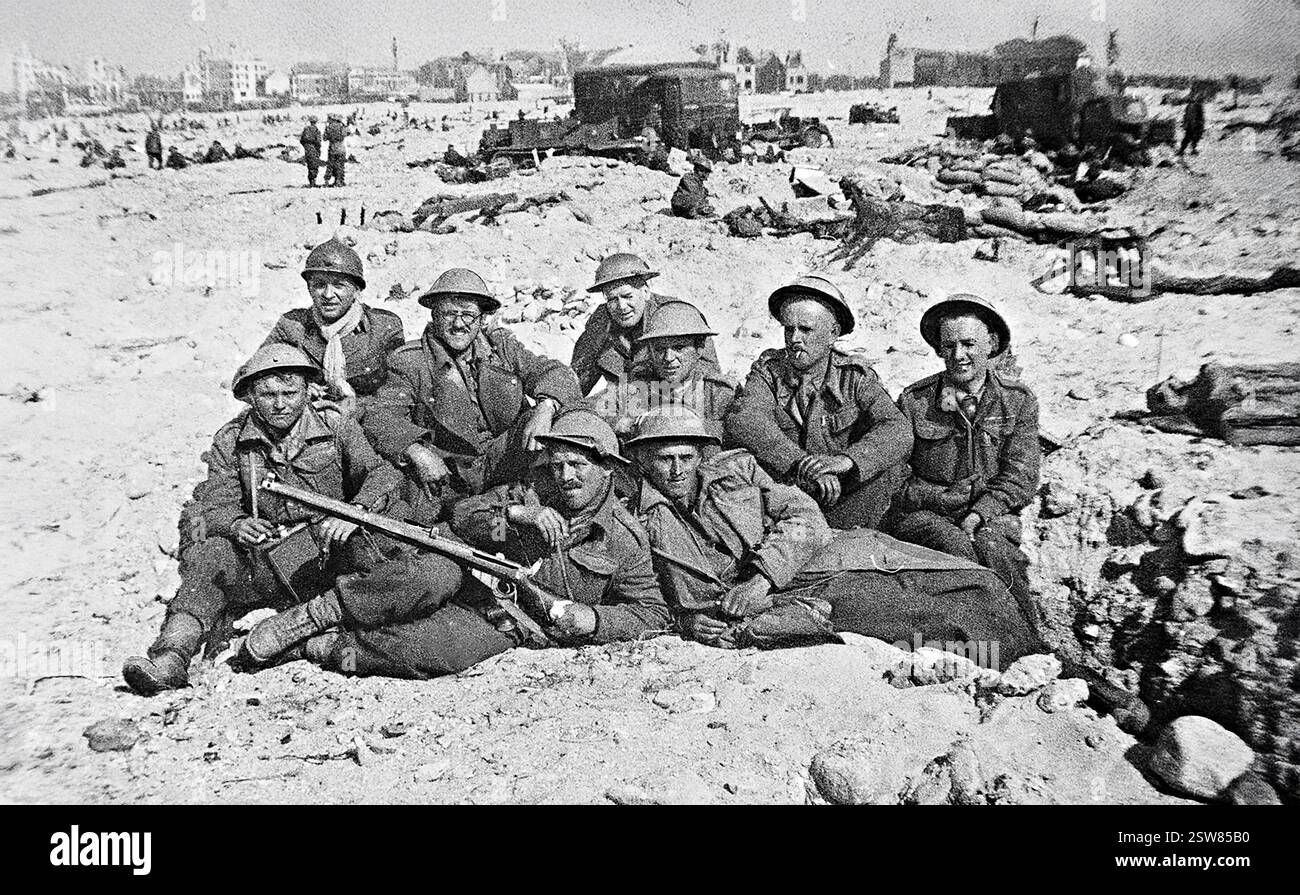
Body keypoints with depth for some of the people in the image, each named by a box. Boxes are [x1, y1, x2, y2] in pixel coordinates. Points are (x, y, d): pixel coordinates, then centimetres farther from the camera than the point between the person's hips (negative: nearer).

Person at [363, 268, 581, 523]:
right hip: (447, 471, -2)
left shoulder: (502, 346, 11)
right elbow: (380, 416, -12)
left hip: (507, 462, 3)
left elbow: (555, 373, 2)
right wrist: (417, 451, -32)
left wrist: (546, 407, -22)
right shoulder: (410, 362, 0)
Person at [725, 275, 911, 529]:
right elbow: (742, 420, -23)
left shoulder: (854, 376, -2)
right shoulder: (768, 370, -1)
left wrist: (845, 460, -39)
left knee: (889, 466, -24)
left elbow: (898, 432, -19)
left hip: (846, 503, 0)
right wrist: (802, 463, -36)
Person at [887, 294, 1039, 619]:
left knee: (992, 546, -32)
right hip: (923, 515, -1)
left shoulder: (1018, 400, 9)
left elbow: (1021, 477, 0)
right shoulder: (914, 401, 5)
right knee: (954, 544, -33)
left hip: (990, 518, 1)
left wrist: (978, 514, -16)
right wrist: (949, 497, -11)